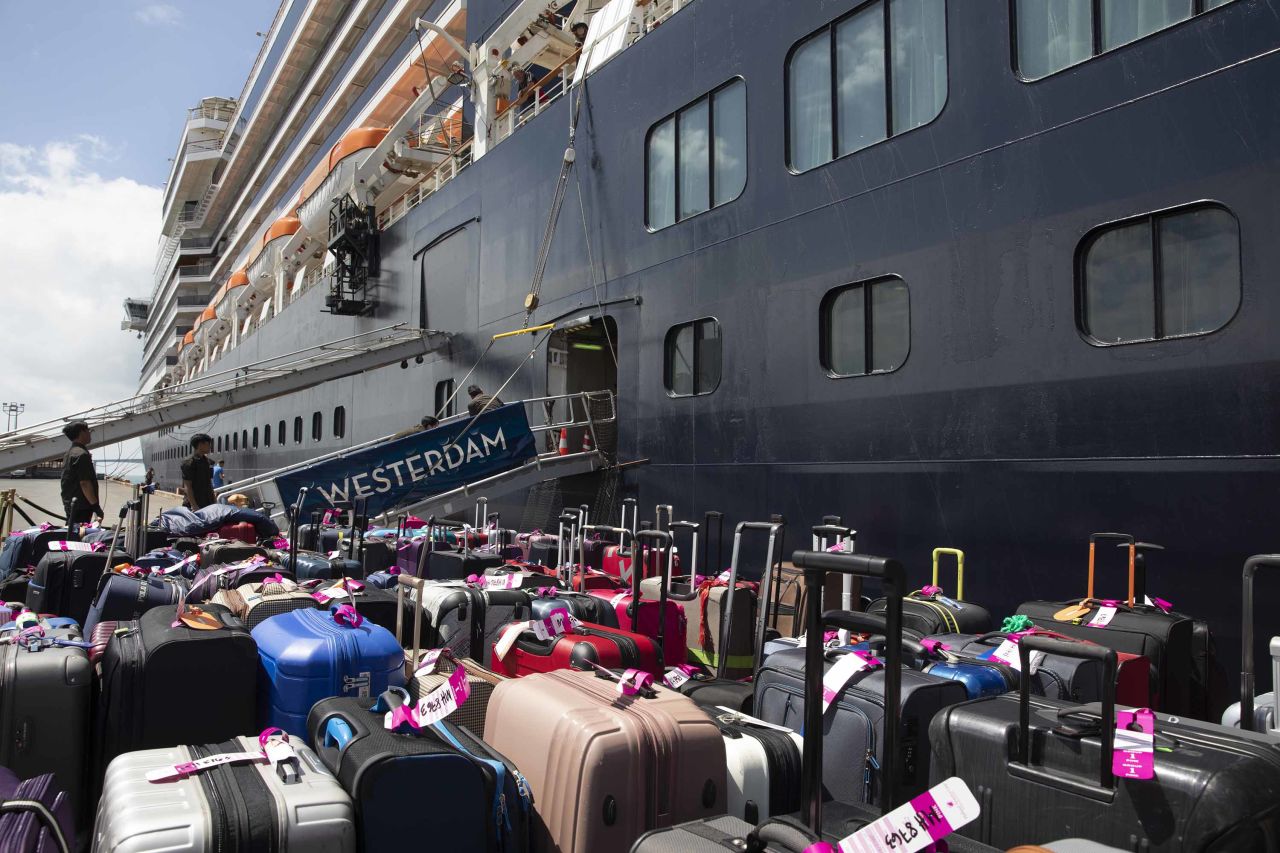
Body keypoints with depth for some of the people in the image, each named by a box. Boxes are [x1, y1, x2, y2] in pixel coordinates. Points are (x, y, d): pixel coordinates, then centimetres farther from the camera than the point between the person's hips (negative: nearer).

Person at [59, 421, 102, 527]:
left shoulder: (69, 453, 16)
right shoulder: (82, 454, -16)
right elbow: (84, 483, -21)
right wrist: (95, 505, -18)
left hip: (69, 503, 10)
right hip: (81, 506, -10)